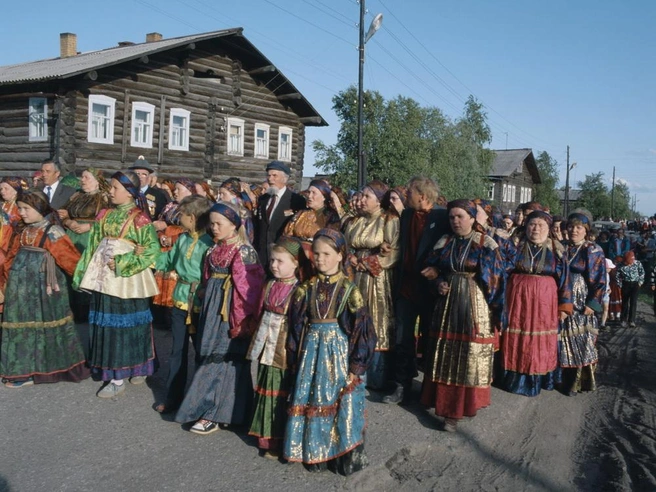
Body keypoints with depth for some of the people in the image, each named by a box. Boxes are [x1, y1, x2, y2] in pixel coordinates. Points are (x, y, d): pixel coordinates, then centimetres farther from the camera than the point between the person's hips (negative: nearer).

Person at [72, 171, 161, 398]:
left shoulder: (139, 218, -10)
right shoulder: (105, 215, 9)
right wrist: (84, 274, 5)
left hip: (127, 279, -6)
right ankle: (114, 373, 25)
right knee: (108, 324, 11)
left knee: (128, 324, 4)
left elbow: (152, 248, -17)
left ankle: (118, 380, 14)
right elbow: (93, 246, 11)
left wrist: (122, 264, -19)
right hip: (104, 277, 6)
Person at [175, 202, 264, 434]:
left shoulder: (244, 251, -12)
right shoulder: (214, 250, 11)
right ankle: (210, 407, 21)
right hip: (213, 309, 7)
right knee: (212, 357, 11)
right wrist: (206, 303, 14)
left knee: (225, 358, -3)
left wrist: (243, 318, -16)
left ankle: (214, 414, 3)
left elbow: (251, 287, -15)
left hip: (231, 311, -7)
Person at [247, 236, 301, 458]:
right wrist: (259, 339, 15)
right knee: (267, 392, 16)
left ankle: (281, 442, 17)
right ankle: (268, 438, 30)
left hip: (285, 350, -7)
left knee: (283, 394, 4)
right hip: (267, 347, 7)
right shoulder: (270, 286, 7)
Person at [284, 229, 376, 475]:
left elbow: (362, 331, -8)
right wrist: (295, 361, 4)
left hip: (340, 354, -3)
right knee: (311, 402, 8)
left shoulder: (349, 290, -8)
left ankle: (346, 454, 19)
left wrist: (356, 366, -10)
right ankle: (315, 453, 24)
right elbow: (296, 327, 6)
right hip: (312, 353, 3)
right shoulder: (306, 289, 2)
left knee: (342, 404, 2)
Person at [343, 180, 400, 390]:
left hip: (378, 281, -6)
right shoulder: (356, 221, 14)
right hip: (355, 279, 6)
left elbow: (394, 252, -16)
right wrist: (353, 260, -8)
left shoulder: (390, 220, -7)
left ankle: (376, 378, 9)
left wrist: (366, 262, -13)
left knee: (376, 327, 0)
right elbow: (345, 247, 12)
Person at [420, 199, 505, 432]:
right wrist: (439, 283, -7)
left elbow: (496, 277, -5)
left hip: (474, 304, -4)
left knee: (471, 354, 0)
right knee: (447, 354, 7)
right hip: (448, 302, 4)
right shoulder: (444, 242, 7)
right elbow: (433, 269, 15)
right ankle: (448, 403, 20)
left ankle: (455, 409, 7)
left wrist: (496, 310, -10)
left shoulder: (486, 244, -5)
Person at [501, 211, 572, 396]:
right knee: (517, 338, 5)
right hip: (518, 298, 1)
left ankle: (537, 380, 20)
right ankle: (515, 379, 17)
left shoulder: (557, 250, 1)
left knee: (541, 340, 5)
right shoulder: (516, 246, 3)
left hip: (544, 300, -1)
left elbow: (564, 279, 0)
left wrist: (564, 306, -4)